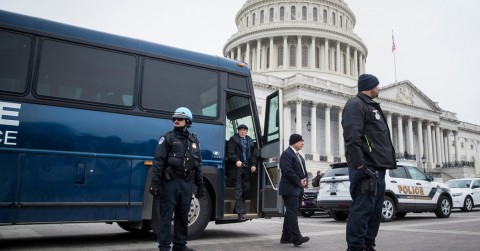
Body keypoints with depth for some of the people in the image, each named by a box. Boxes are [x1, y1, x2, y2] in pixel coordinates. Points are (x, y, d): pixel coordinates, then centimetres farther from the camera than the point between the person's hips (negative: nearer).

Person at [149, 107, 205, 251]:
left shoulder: (194, 140, 13)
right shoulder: (167, 138, 0)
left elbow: (198, 164, 16)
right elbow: (158, 161, -7)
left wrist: (200, 185, 13)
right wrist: (155, 182, -16)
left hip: (186, 183, 5)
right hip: (170, 182, -4)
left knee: (183, 216, 12)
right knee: (166, 216, -1)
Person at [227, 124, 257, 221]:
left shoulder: (250, 140, 17)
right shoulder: (233, 139, 2)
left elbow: (253, 154, 16)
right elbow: (230, 153, -5)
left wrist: (253, 164, 3)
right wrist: (236, 161, -20)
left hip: (247, 167, 5)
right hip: (237, 167, -5)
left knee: (246, 188, 7)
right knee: (239, 189, -5)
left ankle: (237, 208, 24)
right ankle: (241, 212, -4)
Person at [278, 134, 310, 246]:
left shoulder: (299, 156, 22)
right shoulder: (287, 154, -9)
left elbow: (303, 170, 24)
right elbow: (287, 171, -19)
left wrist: (304, 181, 4)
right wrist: (299, 182, -14)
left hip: (298, 189, 10)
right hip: (290, 189, -10)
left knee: (291, 213, 10)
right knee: (292, 212, -14)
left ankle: (286, 237, 15)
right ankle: (296, 237, -19)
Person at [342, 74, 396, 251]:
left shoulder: (372, 106, 26)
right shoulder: (355, 104, -7)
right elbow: (352, 138, -19)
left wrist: (383, 165, 20)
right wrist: (360, 165, -25)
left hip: (378, 168, 10)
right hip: (366, 168, -10)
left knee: (375, 210, 12)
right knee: (362, 209, -10)